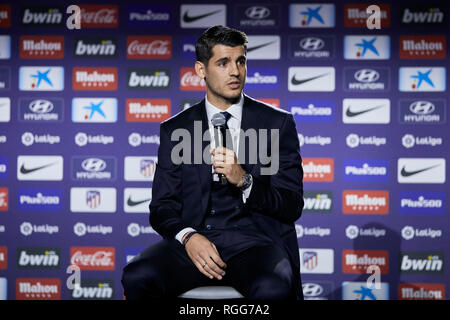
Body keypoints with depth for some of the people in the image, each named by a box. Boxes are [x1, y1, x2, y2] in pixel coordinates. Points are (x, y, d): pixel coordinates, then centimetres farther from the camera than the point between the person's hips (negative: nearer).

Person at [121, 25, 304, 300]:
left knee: (272, 288, -36)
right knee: (136, 278, -29)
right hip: (194, 243, 2)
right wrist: (188, 236, -13)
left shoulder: (278, 123, 10)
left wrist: (244, 180, -13)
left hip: (255, 241, -1)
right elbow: (162, 207, 9)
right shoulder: (175, 130, 13)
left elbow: (292, 207, 5)